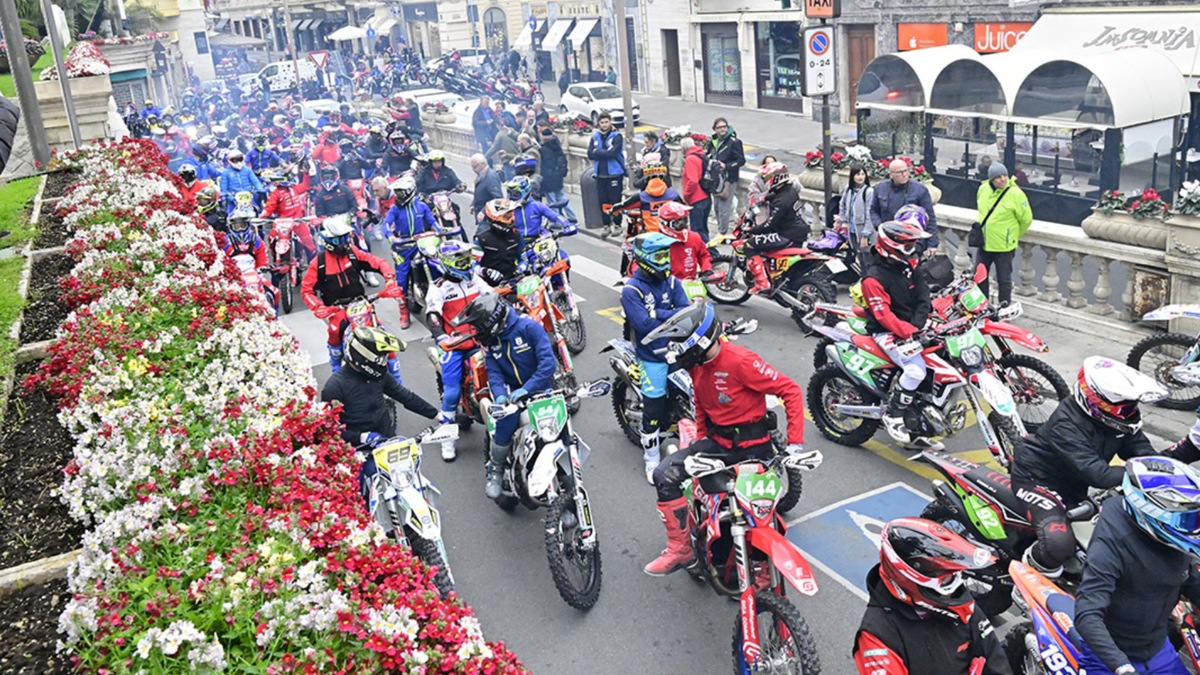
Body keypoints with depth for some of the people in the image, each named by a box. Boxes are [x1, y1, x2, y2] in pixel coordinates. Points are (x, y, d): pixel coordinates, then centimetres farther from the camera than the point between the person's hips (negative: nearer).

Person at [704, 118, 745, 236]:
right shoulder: (713, 141, 13)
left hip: (729, 179, -8)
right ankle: (720, 229, 27)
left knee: (723, 208, -8)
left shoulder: (734, 142, -10)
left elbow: (741, 160, -12)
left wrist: (726, 166, -20)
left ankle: (722, 233, 0)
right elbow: (707, 156, 26)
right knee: (716, 207, 14)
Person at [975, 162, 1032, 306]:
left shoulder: (1015, 193, -17)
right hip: (984, 243, 6)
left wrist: (1015, 235, 5)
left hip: (1004, 246, -6)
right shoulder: (983, 189, -1)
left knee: (1004, 280, 5)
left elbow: (1027, 219, -7)